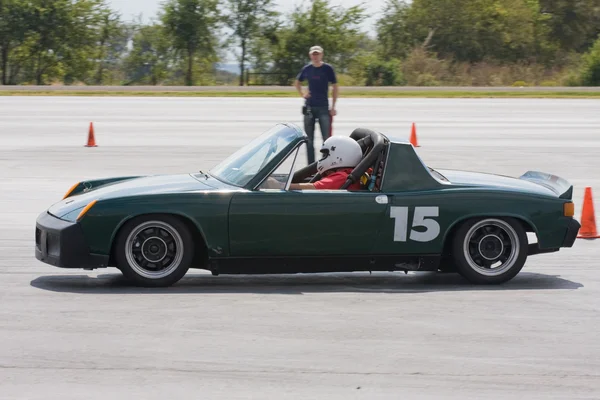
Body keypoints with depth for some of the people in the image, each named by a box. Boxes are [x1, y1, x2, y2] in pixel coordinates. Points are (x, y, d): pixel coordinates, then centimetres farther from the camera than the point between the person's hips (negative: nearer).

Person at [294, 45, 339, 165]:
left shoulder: (328, 69, -2)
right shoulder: (307, 69, 6)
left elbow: (335, 87, 2)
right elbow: (297, 83, 23)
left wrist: (333, 107, -4)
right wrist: (302, 94, 6)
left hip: (323, 107, -3)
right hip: (309, 107, 3)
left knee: (327, 139, -8)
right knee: (309, 140, 6)